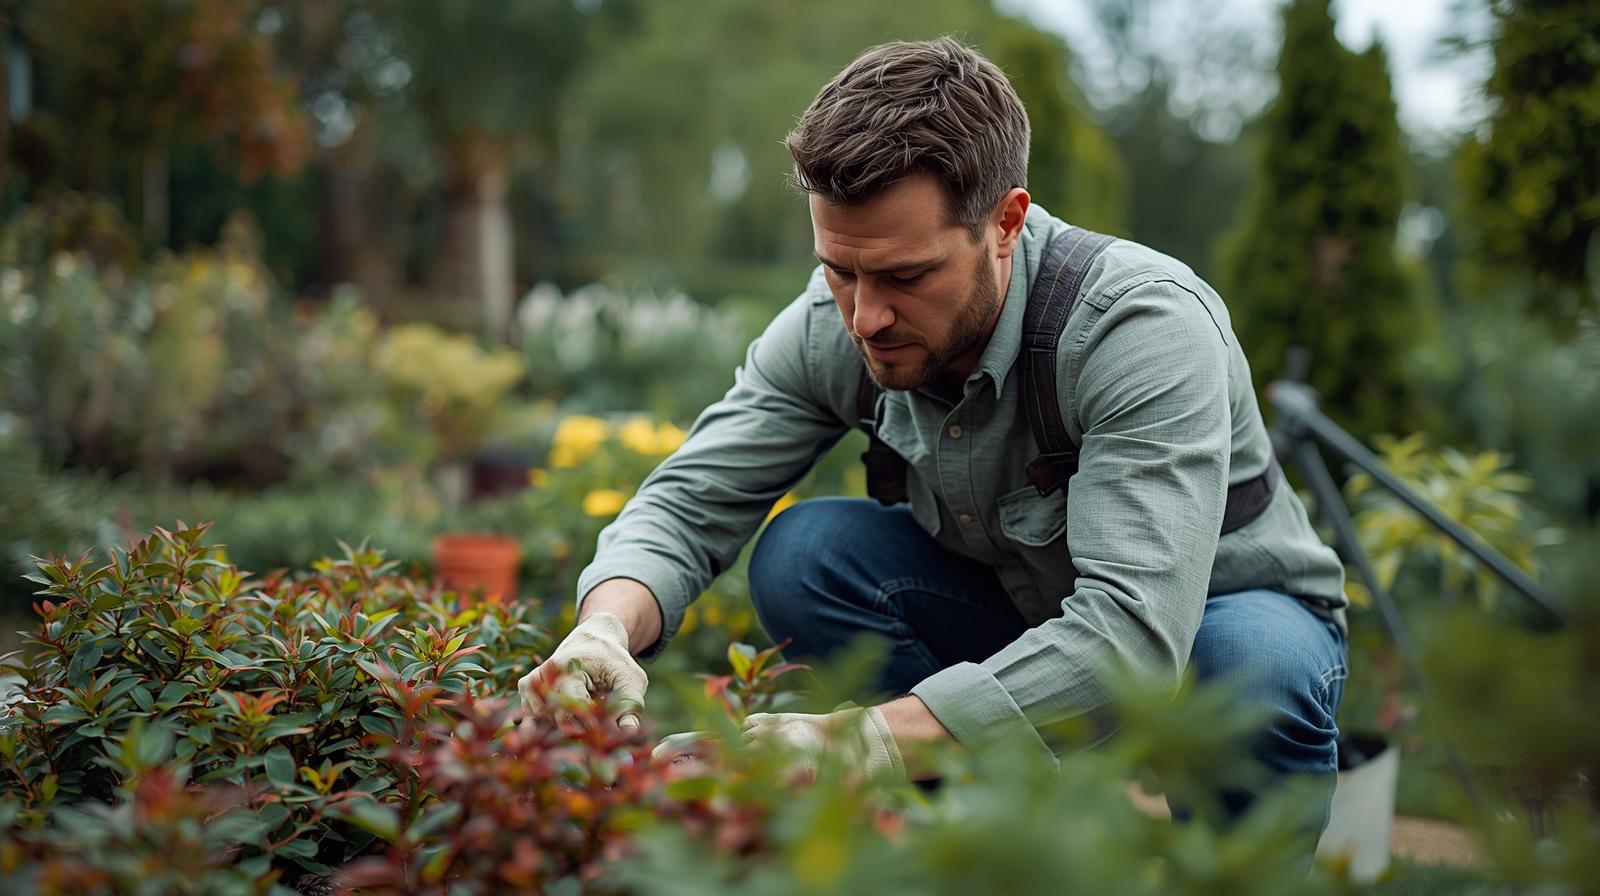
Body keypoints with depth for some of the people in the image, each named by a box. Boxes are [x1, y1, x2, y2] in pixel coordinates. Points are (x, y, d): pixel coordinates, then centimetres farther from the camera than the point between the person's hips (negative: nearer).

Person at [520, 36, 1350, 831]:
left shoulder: (1146, 325, -34)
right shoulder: (830, 327, -18)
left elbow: (1137, 630, -44)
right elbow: (686, 504, -15)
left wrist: (859, 741, -53)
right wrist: (606, 629, -39)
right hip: (1018, 617, 4)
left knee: (1254, 659, -38)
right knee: (803, 550, -20)